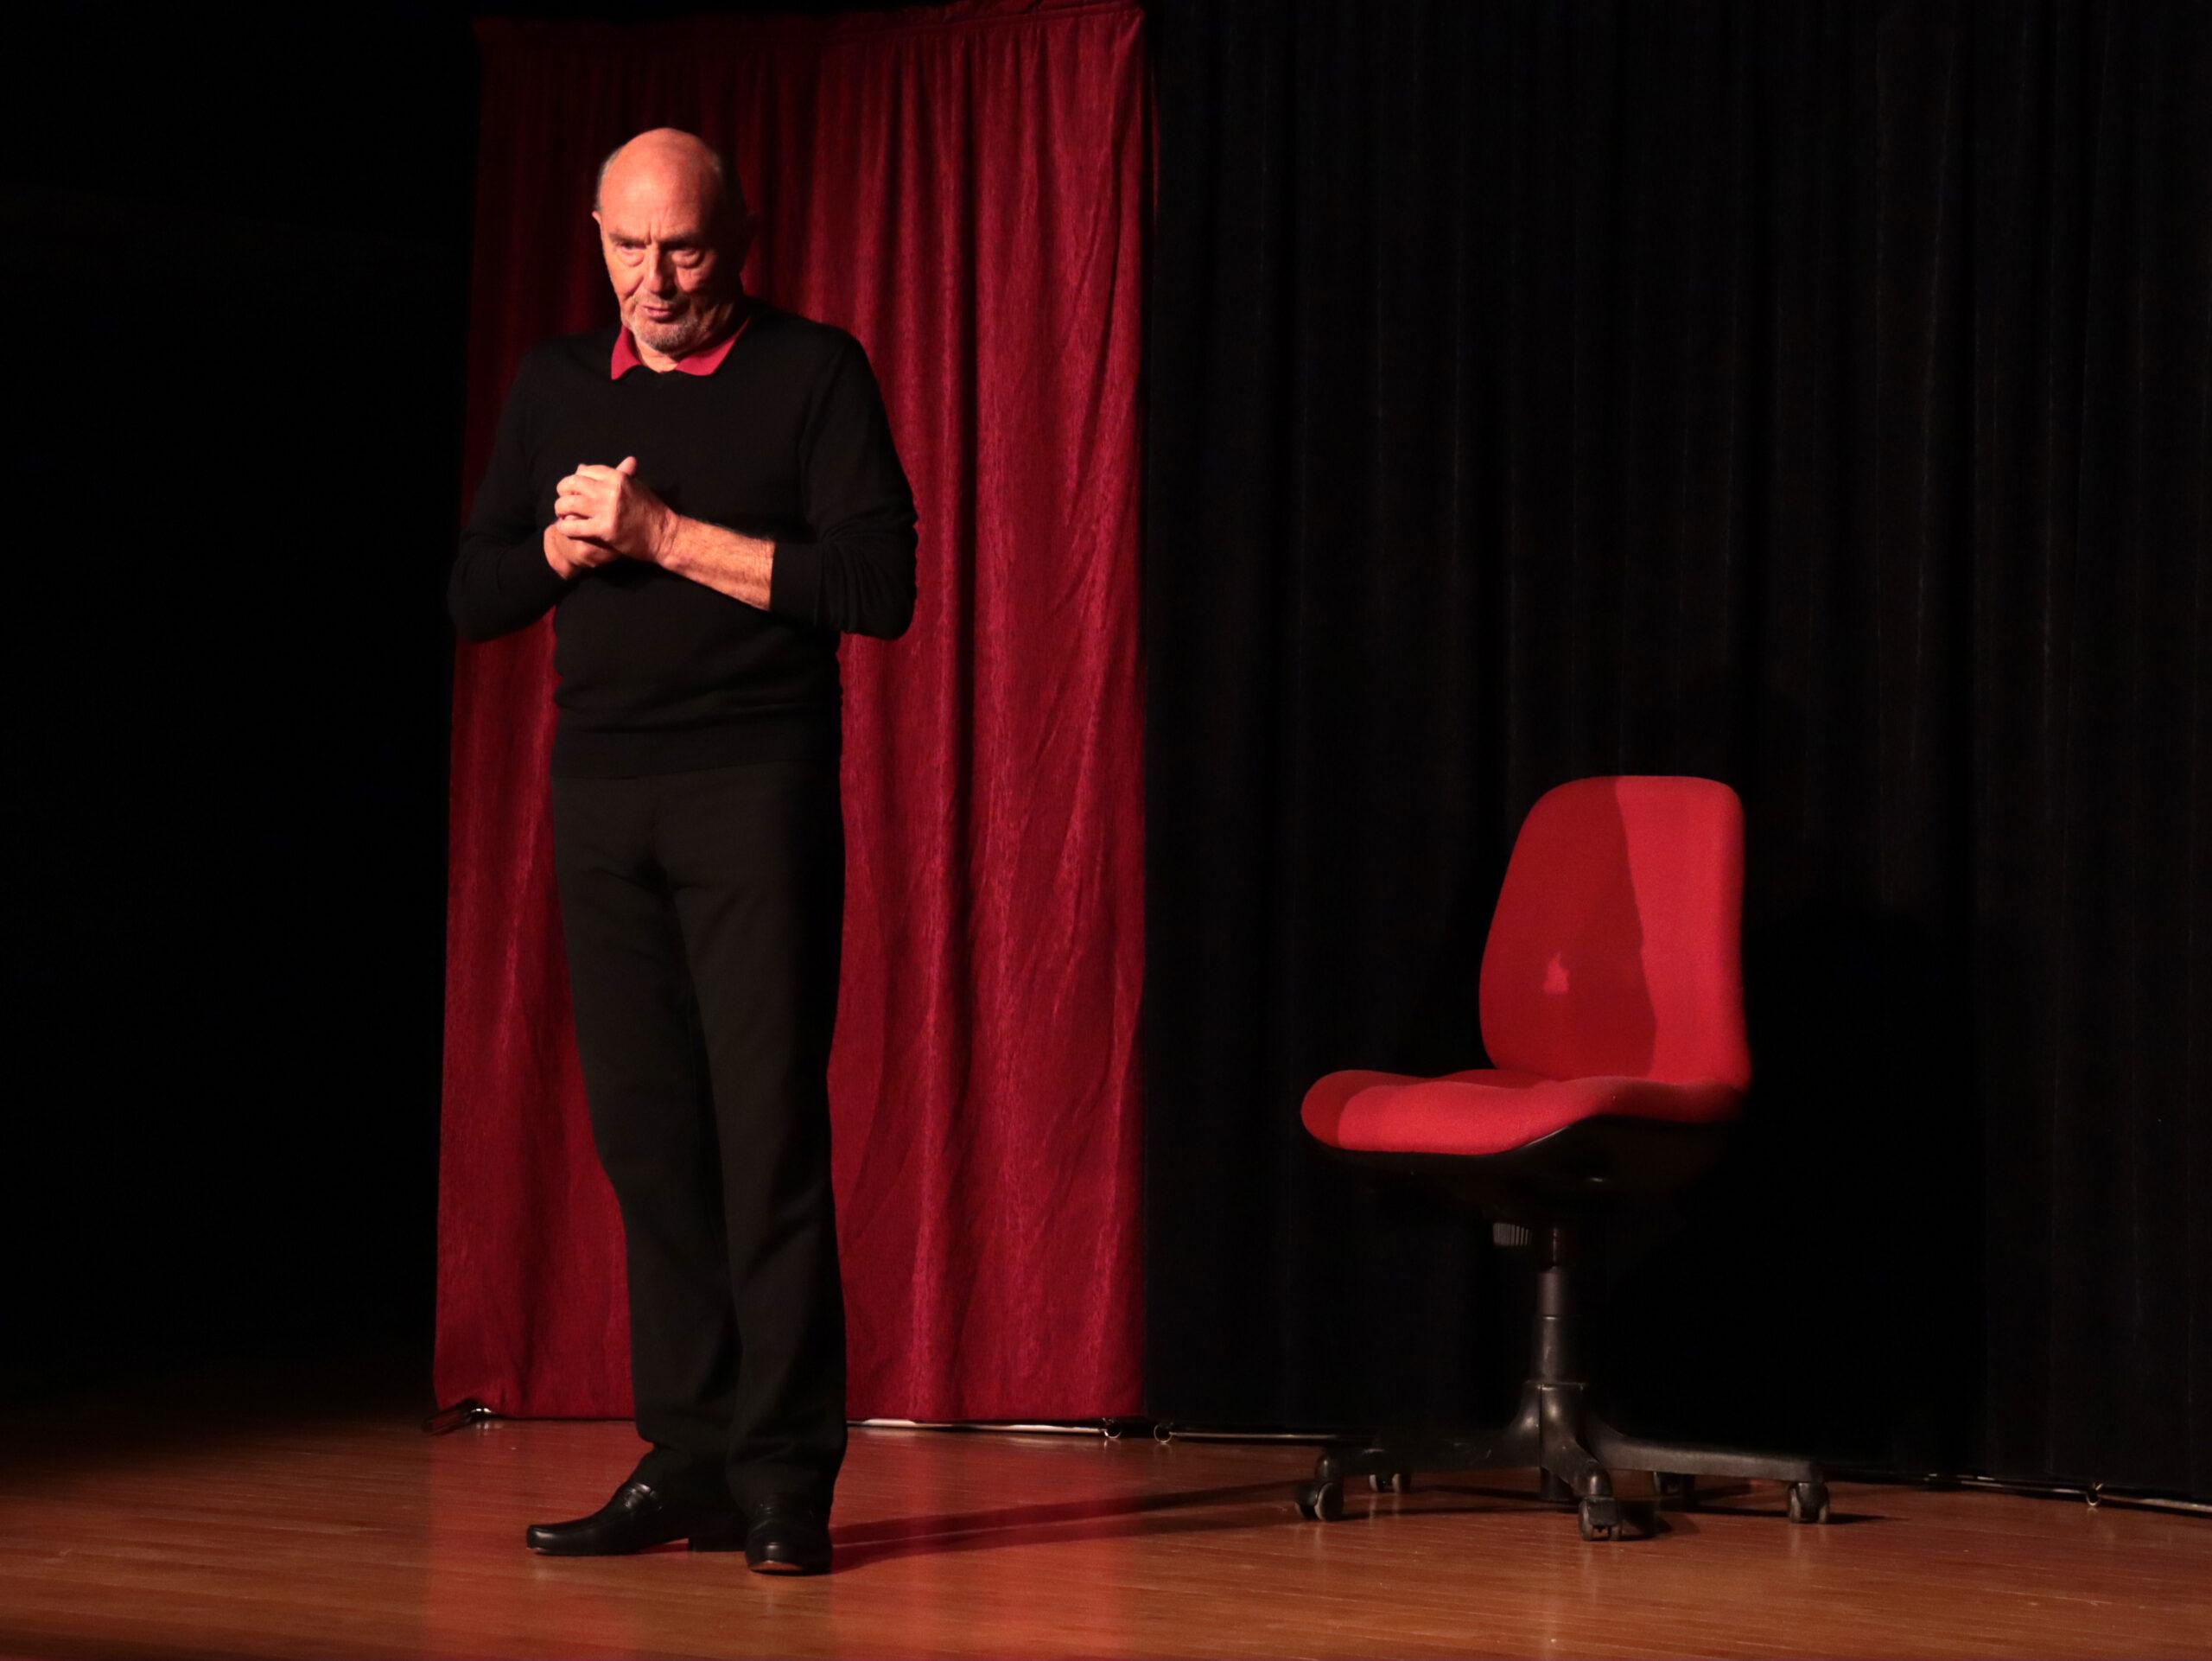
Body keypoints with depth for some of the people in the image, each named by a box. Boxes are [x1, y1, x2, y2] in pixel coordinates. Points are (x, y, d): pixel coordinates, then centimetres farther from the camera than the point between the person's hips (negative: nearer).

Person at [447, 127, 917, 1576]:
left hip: (756, 788, -5)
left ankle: (786, 1477, -5)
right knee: (646, 1131, 2)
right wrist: (567, 544, -4)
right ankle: (688, 1460, 7)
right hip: (601, 792, 5)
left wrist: (668, 535, -12)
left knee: (769, 1126, -8)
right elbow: (476, 596, 17)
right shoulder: (555, 390, 16)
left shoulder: (814, 374, 0)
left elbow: (879, 585, -10)